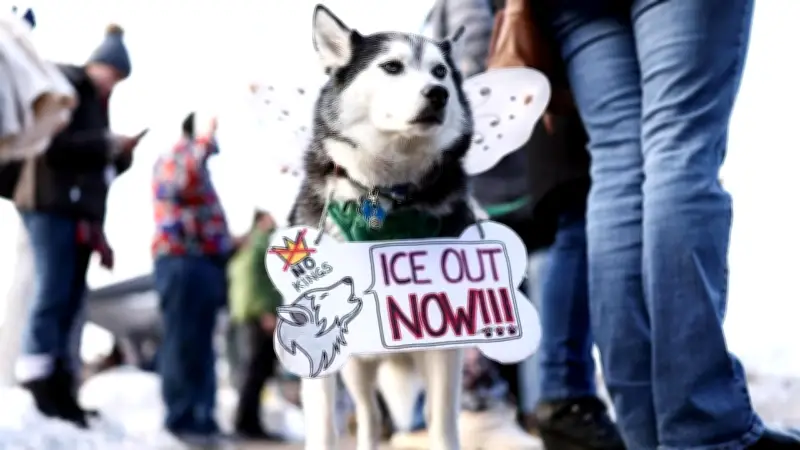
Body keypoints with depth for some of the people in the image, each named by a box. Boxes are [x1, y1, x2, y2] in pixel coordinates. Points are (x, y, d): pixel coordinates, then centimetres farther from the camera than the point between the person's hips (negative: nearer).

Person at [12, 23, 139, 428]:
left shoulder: (98, 104, 23)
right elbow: (52, 144, -14)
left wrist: (121, 153, 5)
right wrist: (108, 143, -14)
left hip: (80, 210, 8)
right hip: (52, 204, -8)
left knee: (70, 299, 3)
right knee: (54, 292, -15)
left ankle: (58, 386, 3)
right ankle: (38, 378, -16)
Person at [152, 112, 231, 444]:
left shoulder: (197, 167, 28)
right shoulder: (172, 160, -1)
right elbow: (181, 182, -26)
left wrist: (231, 243, 23)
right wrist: (204, 140, -23)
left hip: (204, 262, 10)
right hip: (182, 261, -10)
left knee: (201, 345, 8)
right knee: (183, 343, -10)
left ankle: (202, 417, 10)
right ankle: (181, 418, -10)